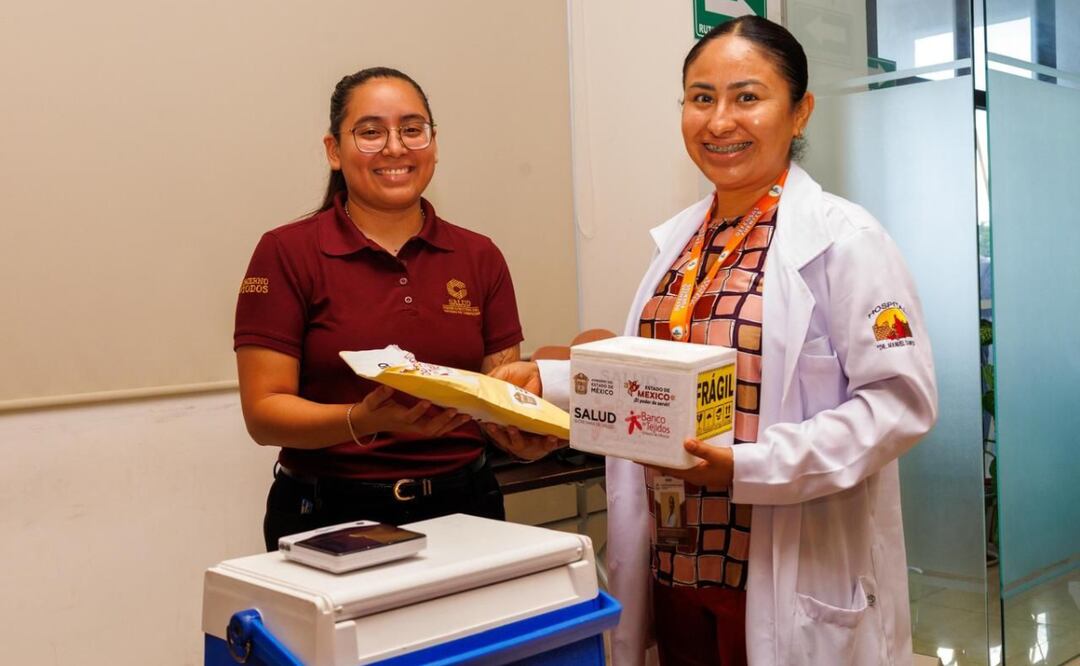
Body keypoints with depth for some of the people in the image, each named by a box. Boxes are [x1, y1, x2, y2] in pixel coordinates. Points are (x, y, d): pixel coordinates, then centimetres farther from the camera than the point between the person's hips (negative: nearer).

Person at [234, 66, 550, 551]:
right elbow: (263, 412, -9)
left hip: (462, 509, 3)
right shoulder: (287, 253, -4)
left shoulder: (480, 258, 5)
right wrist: (366, 420, -26)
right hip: (331, 516, -2)